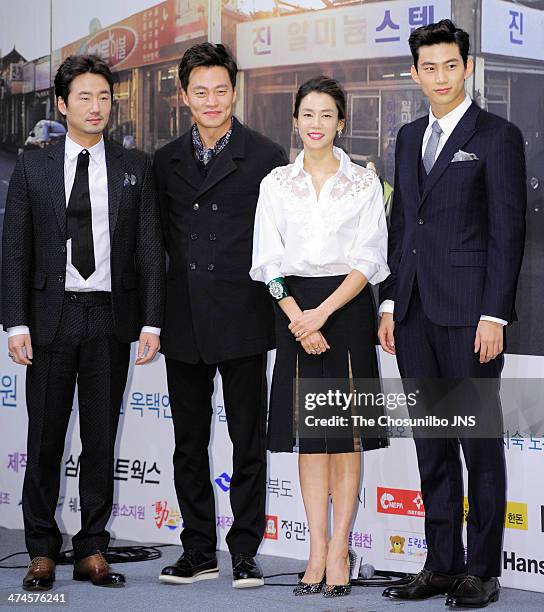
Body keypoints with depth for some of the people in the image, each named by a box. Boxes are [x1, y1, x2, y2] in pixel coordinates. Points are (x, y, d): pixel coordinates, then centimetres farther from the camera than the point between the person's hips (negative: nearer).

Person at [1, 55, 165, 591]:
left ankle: (91, 551, 14)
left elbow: (150, 249, 4)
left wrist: (151, 322, -4)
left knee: (101, 440, 6)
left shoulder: (135, 168, 6)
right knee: (45, 439, 3)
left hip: (111, 319, 1)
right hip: (51, 319, -1)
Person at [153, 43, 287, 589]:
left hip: (242, 320, -4)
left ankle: (244, 553, 11)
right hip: (183, 323, 4)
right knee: (188, 445, 10)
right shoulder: (166, 161, 11)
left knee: (248, 443, 3)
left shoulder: (266, 157, -2)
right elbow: (162, 237, 14)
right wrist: (157, 315, 8)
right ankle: (198, 552, 19)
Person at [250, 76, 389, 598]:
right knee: (308, 434, 2)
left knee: (345, 431, -1)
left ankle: (339, 550, 3)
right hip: (294, 310, 2)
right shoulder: (276, 184, 7)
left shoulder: (364, 183, 3)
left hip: (348, 307, -1)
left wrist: (323, 313, -15)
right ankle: (318, 551, 6)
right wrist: (299, 320, -10)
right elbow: (269, 262, 3)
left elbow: (368, 260, -4)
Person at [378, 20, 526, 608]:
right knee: (431, 443, 10)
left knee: (479, 442, 0)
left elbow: (507, 232, -9)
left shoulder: (497, 136, -4)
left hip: (470, 312, -6)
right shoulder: (409, 137, 16)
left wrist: (494, 315, -15)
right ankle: (442, 564, 17)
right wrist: (389, 302, 11)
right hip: (416, 314, 6)